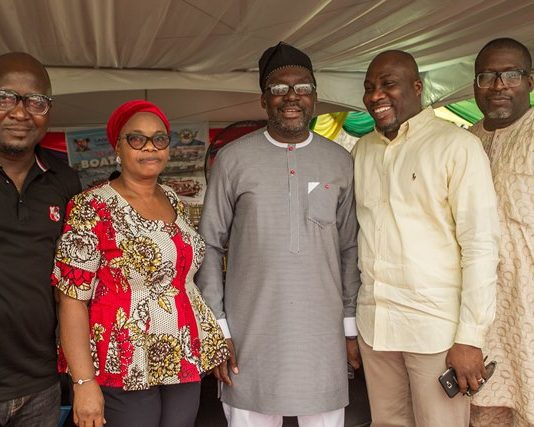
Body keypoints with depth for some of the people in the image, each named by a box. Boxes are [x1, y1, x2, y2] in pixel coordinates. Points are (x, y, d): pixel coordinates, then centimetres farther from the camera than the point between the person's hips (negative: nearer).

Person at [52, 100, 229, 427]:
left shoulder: (173, 201, 8)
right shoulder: (92, 208, -11)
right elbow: (72, 300, -13)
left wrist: (212, 346, 12)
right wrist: (84, 382, -17)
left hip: (185, 362, 6)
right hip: (125, 371, -5)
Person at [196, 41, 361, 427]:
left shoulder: (340, 161, 5)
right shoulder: (234, 158, -2)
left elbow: (349, 248, 9)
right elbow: (210, 245, 2)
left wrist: (352, 324, 7)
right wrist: (217, 326, -2)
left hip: (324, 332, 2)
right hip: (251, 333, -1)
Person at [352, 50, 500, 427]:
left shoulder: (457, 146, -8)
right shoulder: (362, 150, 9)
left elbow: (481, 245, -11)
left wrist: (470, 337, -14)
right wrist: (348, 323, 12)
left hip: (436, 326, -5)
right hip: (373, 322, 5)